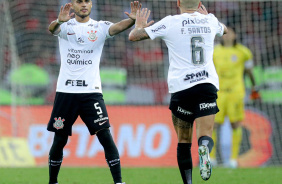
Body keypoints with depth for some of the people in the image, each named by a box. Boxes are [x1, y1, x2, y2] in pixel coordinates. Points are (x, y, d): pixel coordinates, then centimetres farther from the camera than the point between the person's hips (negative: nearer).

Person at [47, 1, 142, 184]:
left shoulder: (100, 27, 5)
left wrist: (133, 20, -37)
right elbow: (52, 28, -18)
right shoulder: (66, 25, 4)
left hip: (92, 91, 0)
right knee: (59, 139, 7)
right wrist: (59, 21, -43)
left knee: (105, 136, -10)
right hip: (66, 91, 0)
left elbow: (117, 27, -15)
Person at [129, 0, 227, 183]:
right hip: (208, 85, 1)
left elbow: (134, 36, 4)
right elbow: (224, 29, 37)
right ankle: (204, 148, -42)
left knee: (184, 140, 11)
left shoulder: (170, 22, -1)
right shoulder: (210, 21, 10)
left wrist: (139, 24, 25)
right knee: (206, 136, -7)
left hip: (180, 87, -1)